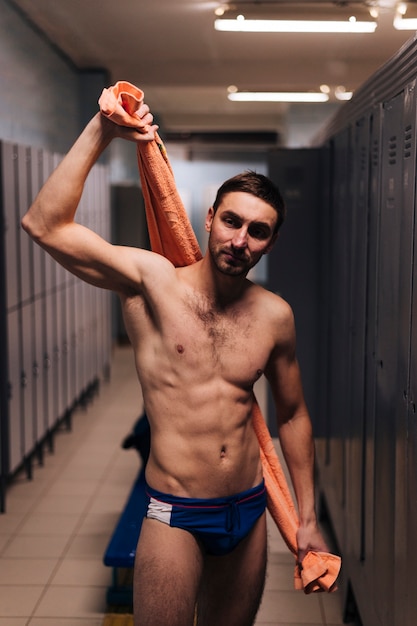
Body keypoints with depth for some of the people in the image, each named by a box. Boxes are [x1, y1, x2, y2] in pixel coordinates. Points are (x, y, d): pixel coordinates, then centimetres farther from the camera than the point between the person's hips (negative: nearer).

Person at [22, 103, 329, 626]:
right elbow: (44, 226, -19)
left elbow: (291, 414, 12)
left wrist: (307, 518, 12)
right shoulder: (152, 280, -10)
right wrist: (100, 133, -22)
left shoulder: (275, 316, 0)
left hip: (249, 513, 4)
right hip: (175, 517, -4)